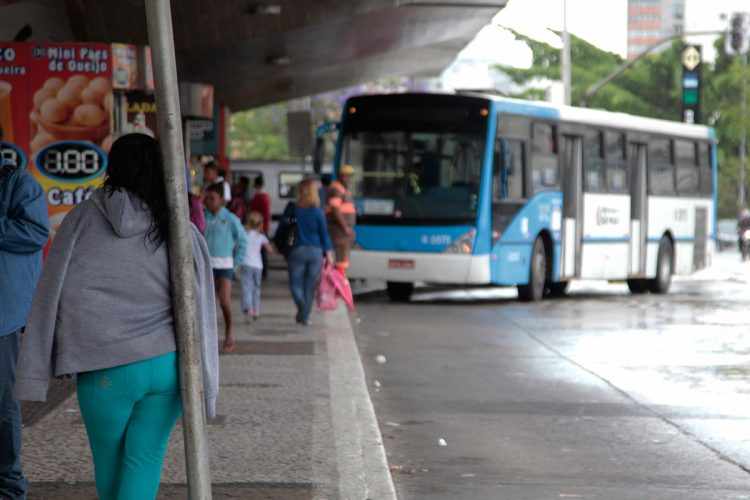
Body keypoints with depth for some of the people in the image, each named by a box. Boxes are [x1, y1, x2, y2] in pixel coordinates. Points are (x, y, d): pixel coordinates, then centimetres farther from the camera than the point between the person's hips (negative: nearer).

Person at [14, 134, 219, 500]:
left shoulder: (82, 220, -3)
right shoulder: (182, 232, 1)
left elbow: (51, 297, -4)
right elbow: (200, 312, -1)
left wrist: (35, 374, -1)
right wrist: (204, 386, 4)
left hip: (107, 370, -1)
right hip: (167, 363, 2)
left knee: (108, 464, 16)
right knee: (143, 462, 6)